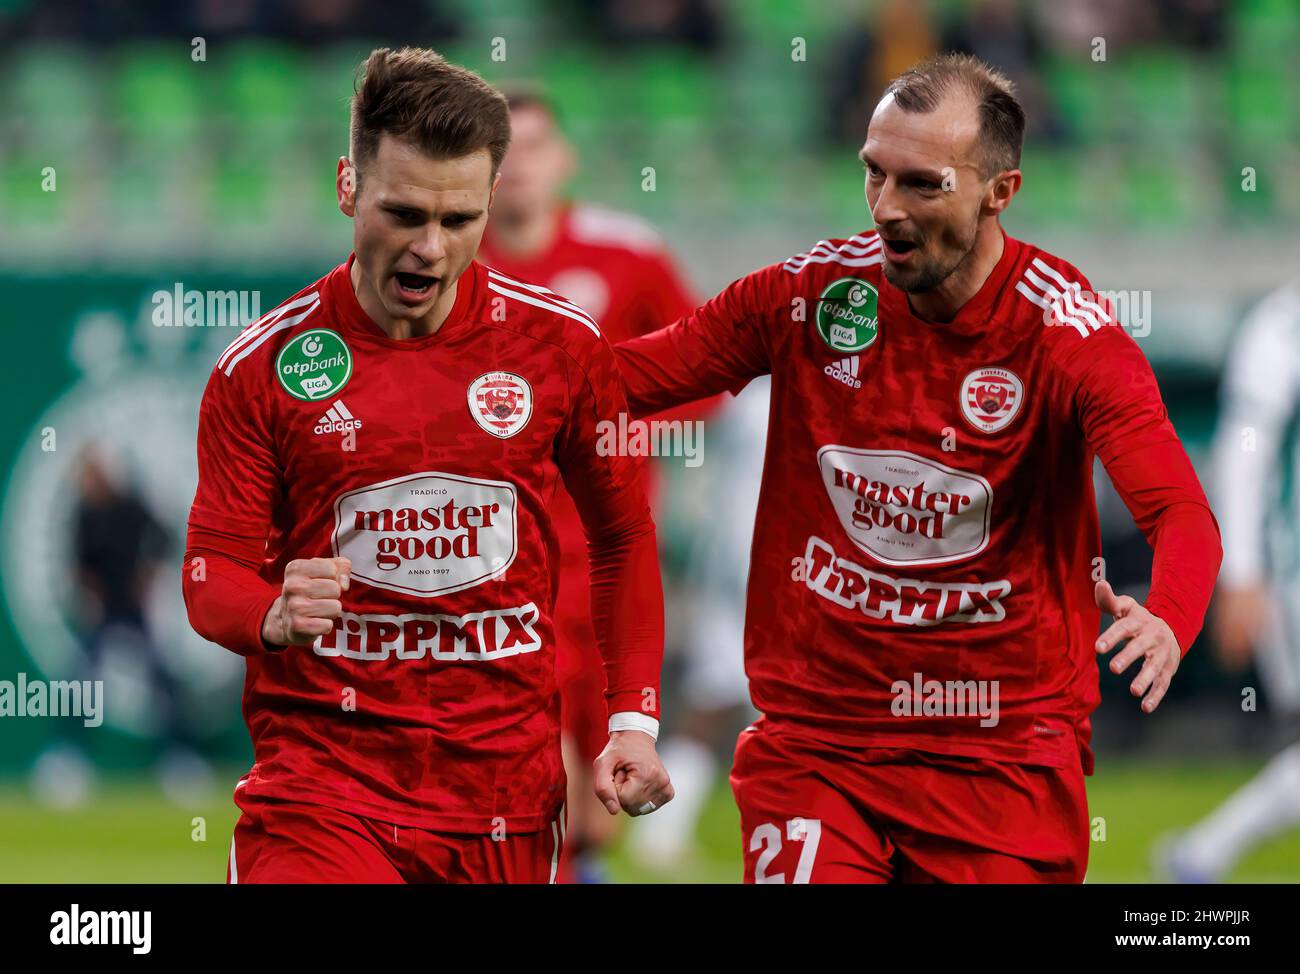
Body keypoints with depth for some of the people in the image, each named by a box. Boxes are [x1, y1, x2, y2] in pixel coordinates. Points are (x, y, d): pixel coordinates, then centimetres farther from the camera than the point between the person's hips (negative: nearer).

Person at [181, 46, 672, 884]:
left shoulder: (560, 343, 3)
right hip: (321, 777, -2)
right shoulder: (262, 366, -2)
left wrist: (634, 720, 6)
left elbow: (623, 536, 14)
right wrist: (275, 617, -22)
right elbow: (212, 571, 1)